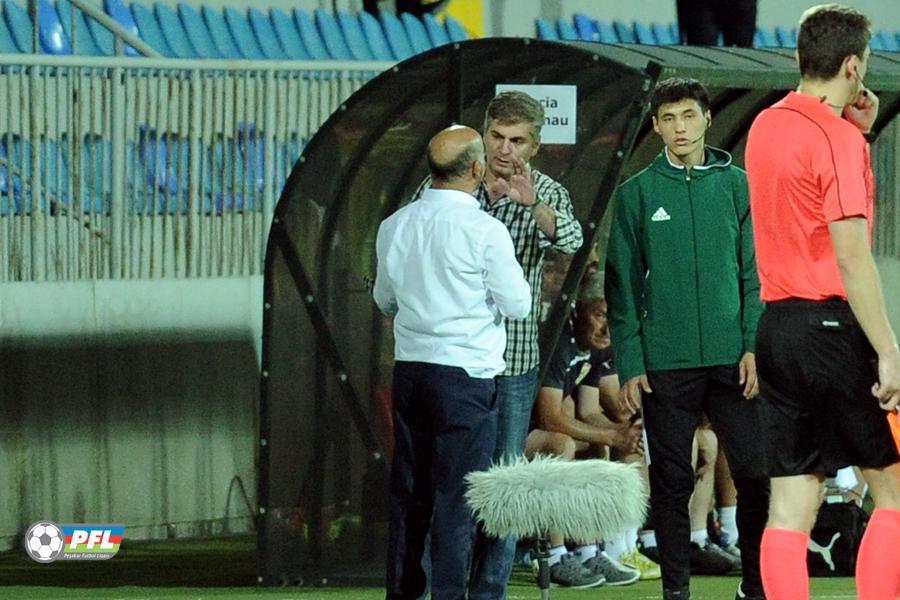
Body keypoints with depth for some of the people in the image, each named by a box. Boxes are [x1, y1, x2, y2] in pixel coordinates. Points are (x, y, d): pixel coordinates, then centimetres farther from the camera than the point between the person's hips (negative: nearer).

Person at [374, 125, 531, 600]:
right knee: (456, 496, -2)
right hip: (466, 372, -6)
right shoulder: (484, 230, -13)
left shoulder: (395, 226, 4)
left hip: (409, 369, 6)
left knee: (408, 490, 12)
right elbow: (518, 305, -6)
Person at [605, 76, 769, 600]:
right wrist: (630, 364, -3)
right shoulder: (637, 194, 4)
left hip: (731, 359, 0)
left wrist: (754, 345, -4)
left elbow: (755, 272, 6)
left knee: (755, 473, -2)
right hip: (665, 361, 0)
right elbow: (624, 283, 3)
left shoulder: (738, 186, 6)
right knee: (672, 481, 4)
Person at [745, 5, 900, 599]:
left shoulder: (766, 126, 11)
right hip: (834, 325, -7)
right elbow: (852, 256, -19)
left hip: (777, 323, 7)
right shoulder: (838, 139, -13)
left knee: (792, 504, 3)